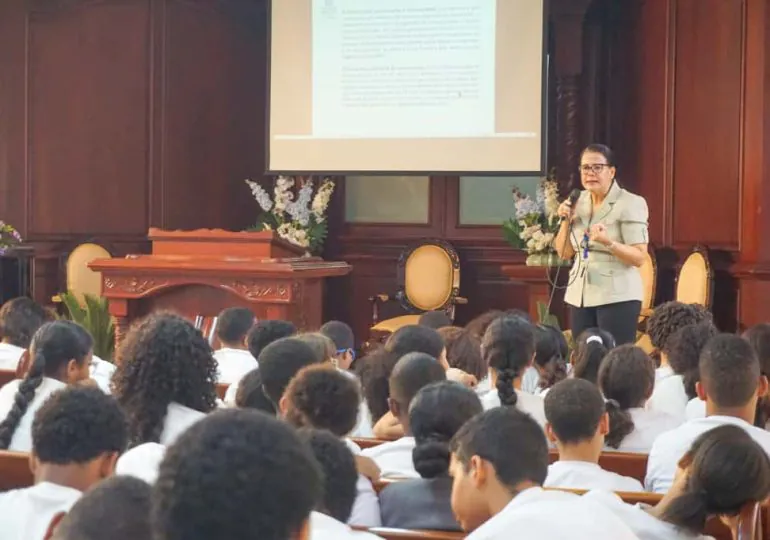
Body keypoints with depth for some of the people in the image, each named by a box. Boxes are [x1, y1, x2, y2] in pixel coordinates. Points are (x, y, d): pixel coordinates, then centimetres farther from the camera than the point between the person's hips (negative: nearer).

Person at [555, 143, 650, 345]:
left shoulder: (630, 204, -8)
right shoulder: (578, 202, 10)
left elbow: (639, 258, -13)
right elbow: (564, 253, 11)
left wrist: (608, 242, -28)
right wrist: (566, 221, -4)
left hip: (617, 297, -6)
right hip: (580, 296, 6)